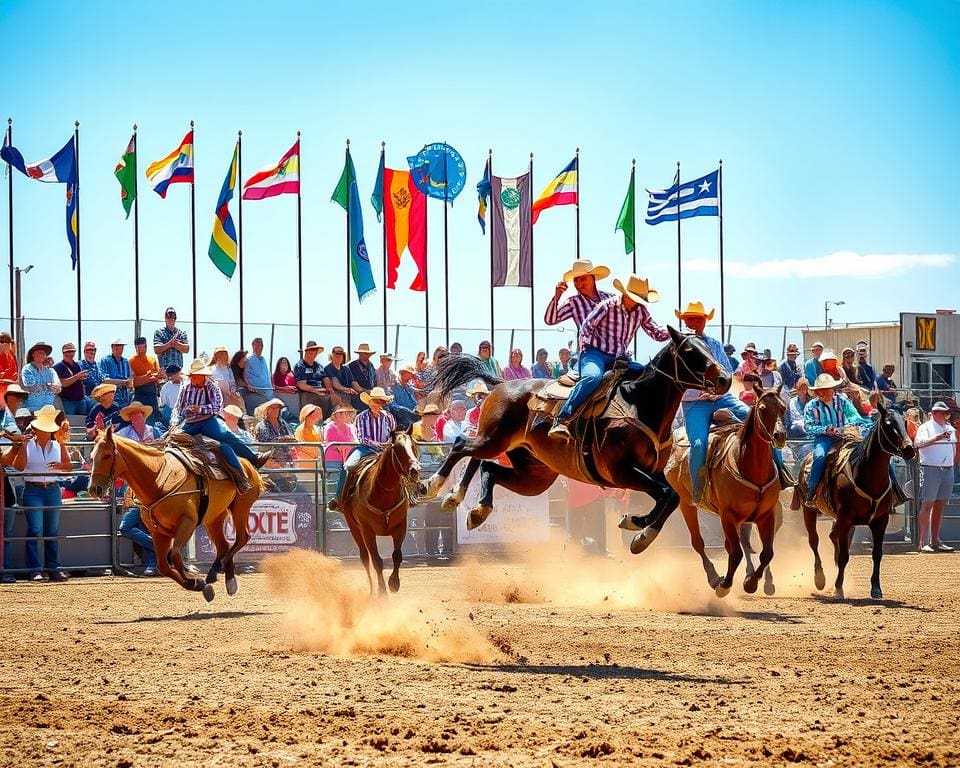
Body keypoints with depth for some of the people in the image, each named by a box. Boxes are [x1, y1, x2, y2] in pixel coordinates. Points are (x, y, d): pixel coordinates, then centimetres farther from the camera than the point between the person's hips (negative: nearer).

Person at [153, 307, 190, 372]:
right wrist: (170, 343, -9)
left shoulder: (182, 333, 13)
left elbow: (186, 349, 1)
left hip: (178, 368, 2)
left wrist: (173, 343, -8)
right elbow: (157, 350, -4)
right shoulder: (158, 332, 8)